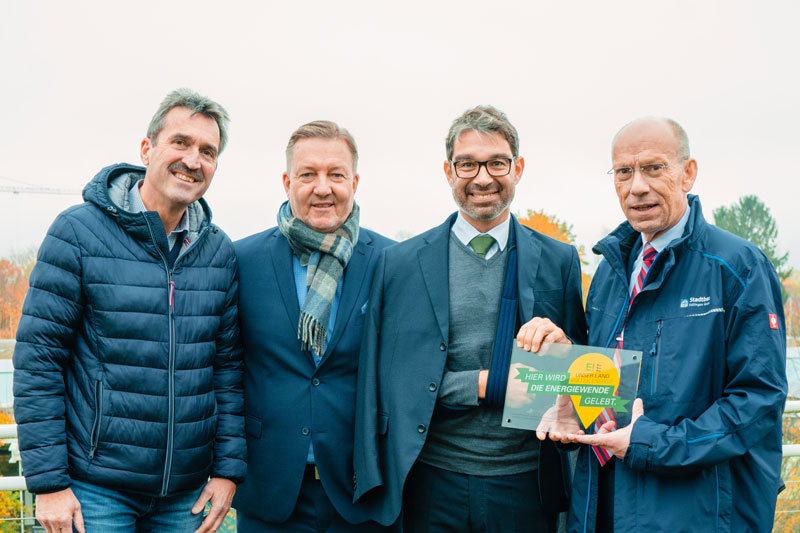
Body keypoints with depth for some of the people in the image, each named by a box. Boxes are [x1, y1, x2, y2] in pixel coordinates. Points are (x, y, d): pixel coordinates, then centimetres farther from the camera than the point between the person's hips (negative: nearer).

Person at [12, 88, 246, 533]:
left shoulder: (219, 251, 4)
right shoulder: (78, 232, -9)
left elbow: (228, 365, 7)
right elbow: (36, 359, -9)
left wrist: (228, 467, 1)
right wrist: (48, 480, -12)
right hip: (94, 488, -4)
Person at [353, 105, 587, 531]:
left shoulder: (559, 261, 5)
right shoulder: (399, 263, 2)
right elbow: (386, 374, -1)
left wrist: (562, 348, -15)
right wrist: (484, 384, -10)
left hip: (526, 483, 1)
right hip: (433, 483, 0)